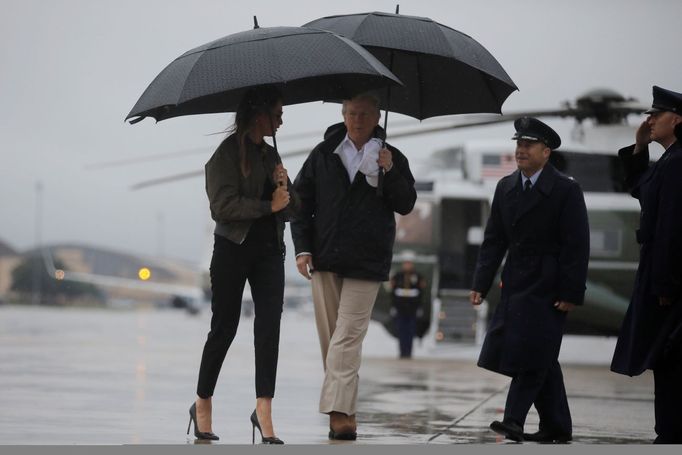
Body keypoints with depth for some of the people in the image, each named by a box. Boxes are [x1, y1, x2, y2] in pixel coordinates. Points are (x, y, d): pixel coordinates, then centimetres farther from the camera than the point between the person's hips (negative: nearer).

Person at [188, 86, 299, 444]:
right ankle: (202, 404, 18)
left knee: (269, 326, -10)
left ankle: (263, 410, -15)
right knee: (225, 327, 2)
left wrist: (283, 185, -4)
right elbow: (224, 206, -15)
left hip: (269, 251, 5)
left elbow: (291, 209, 15)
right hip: (233, 249, -5)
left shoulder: (271, 156, 16)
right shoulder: (228, 152, -5)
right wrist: (269, 205, -11)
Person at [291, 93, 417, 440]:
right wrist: (302, 248, 0)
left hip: (366, 263, -3)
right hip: (325, 257, 3)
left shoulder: (391, 158, 5)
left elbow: (406, 205, 3)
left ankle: (339, 409, -15)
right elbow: (300, 200, 9)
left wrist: (389, 173, -13)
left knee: (348, 336, -10)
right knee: (329, 335, 6)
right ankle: (345, 410, 16)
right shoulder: (323, 154, 7)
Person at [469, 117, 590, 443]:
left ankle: (514, 421, -15)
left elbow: (577, 246, -11)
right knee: (541, 360, 9)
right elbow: (494, 240, 10)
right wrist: (481, 284, 2)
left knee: (533, 355, -11)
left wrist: (571, 293, -16)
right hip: (516, 287, 6)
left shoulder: (566, 190, -8)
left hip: (547, 289, -6)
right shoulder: (506, 187, 9)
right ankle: (556, 428, 15)